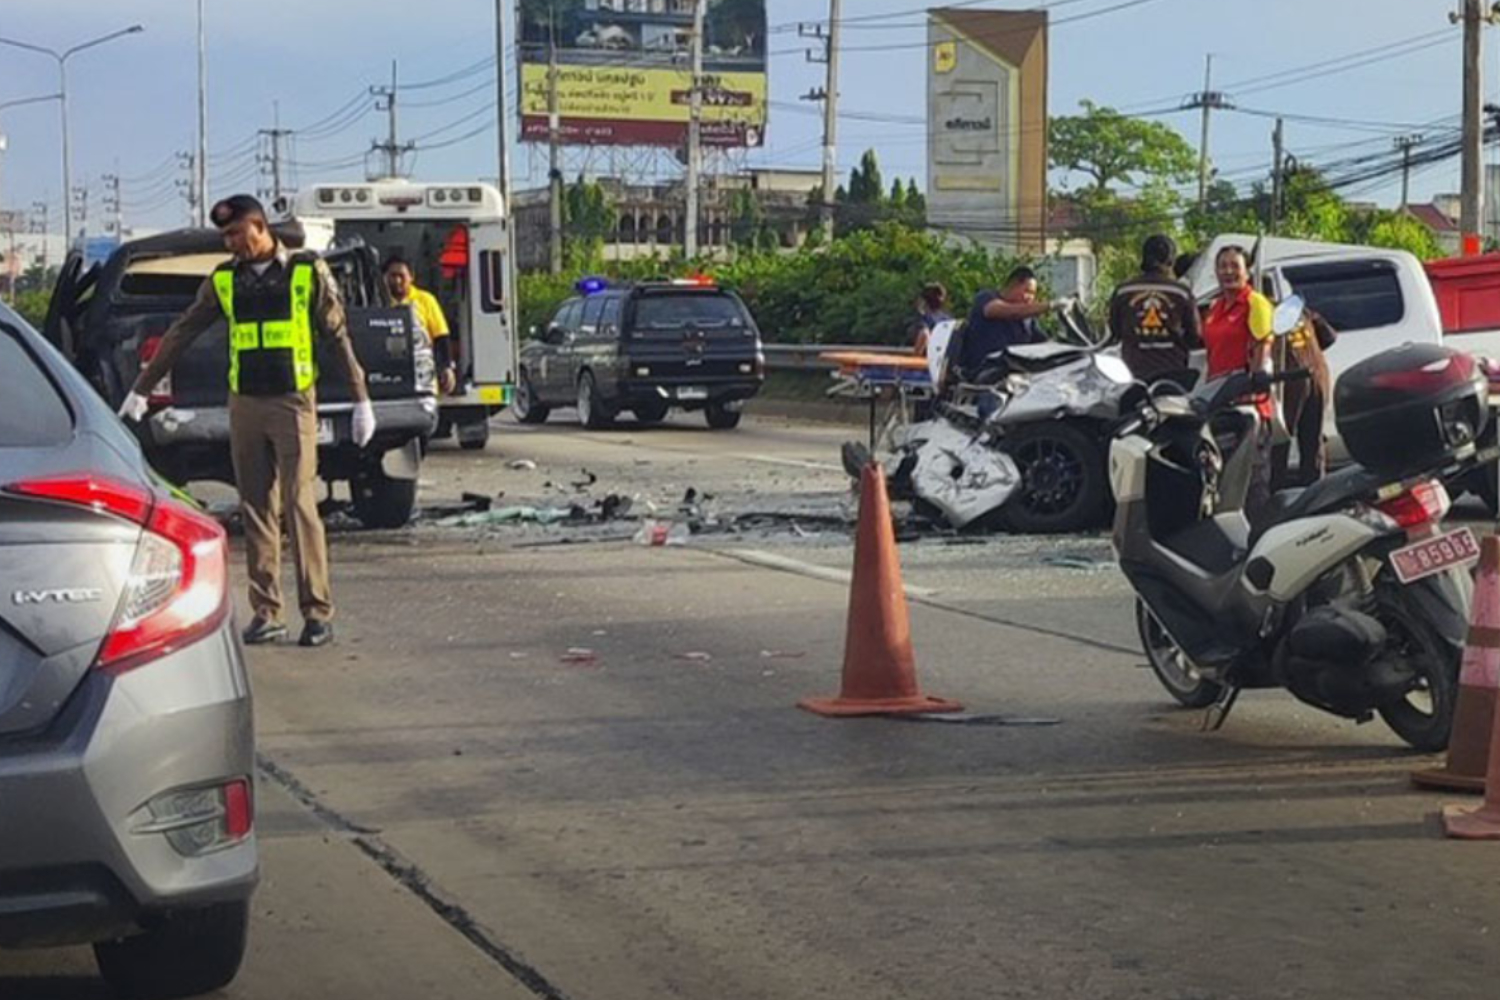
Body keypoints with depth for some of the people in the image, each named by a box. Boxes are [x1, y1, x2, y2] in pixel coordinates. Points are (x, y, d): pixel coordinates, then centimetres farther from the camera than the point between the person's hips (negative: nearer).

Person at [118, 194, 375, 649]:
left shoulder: (308, 272, -1)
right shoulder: (224, 280, 9)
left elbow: (338, 336, 1)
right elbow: (181, 334, 14)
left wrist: (361, 399, -2)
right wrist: (141, 389, 15)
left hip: (293, 402, -4)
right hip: (245, 404, 4)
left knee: (300, 505, -8)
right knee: (256, 510, 3)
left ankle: (318, 611, -5)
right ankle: (266, 614, 7)